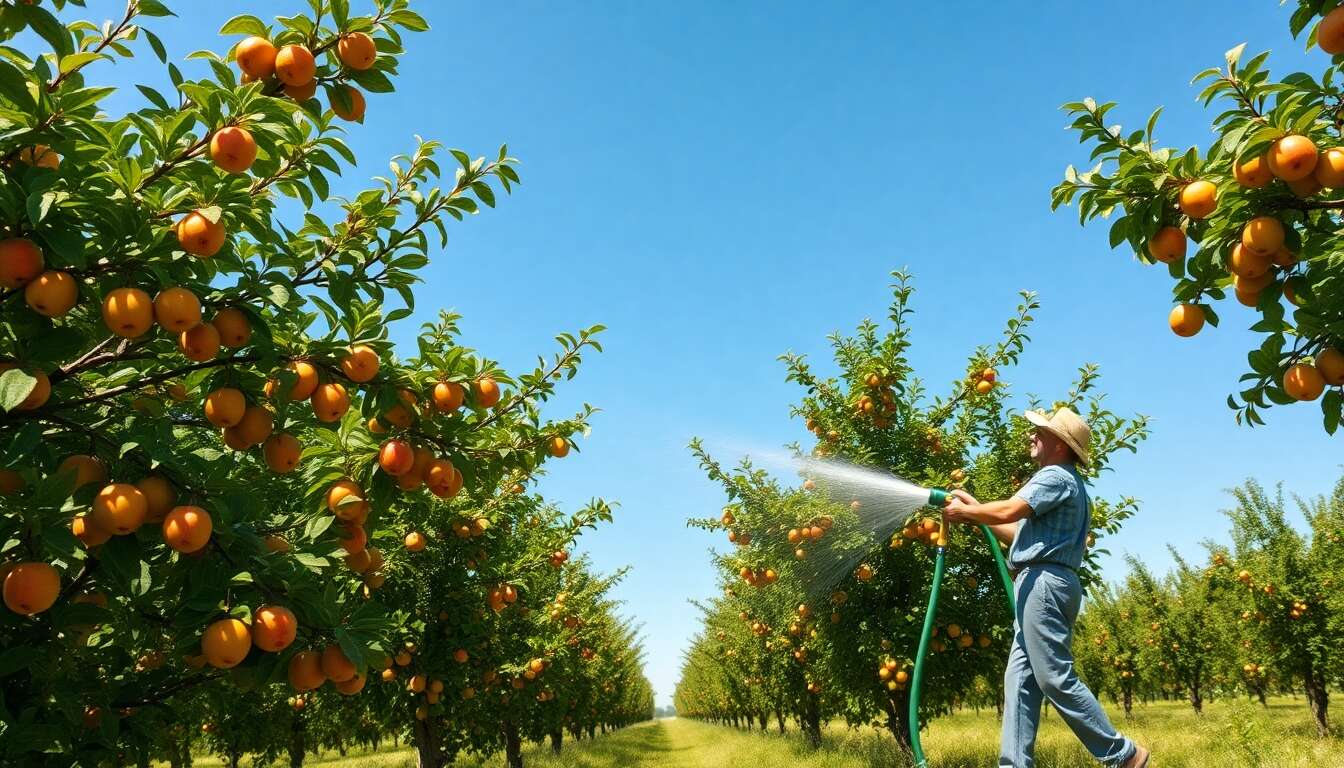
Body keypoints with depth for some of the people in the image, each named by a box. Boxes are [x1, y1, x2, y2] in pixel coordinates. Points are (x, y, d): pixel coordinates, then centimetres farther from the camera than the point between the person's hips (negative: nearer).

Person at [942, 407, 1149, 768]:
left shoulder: (1056, 476, -9)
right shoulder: (1063, 480, 24)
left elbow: (1008, 511, -21)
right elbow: (1022, 533, 23)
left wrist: (965, 511, -5)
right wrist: (976, 511, 20)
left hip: (1044, 581, -11)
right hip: (1040, 584, 11)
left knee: (1056, 678, -7)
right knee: (1020, 679, 7)